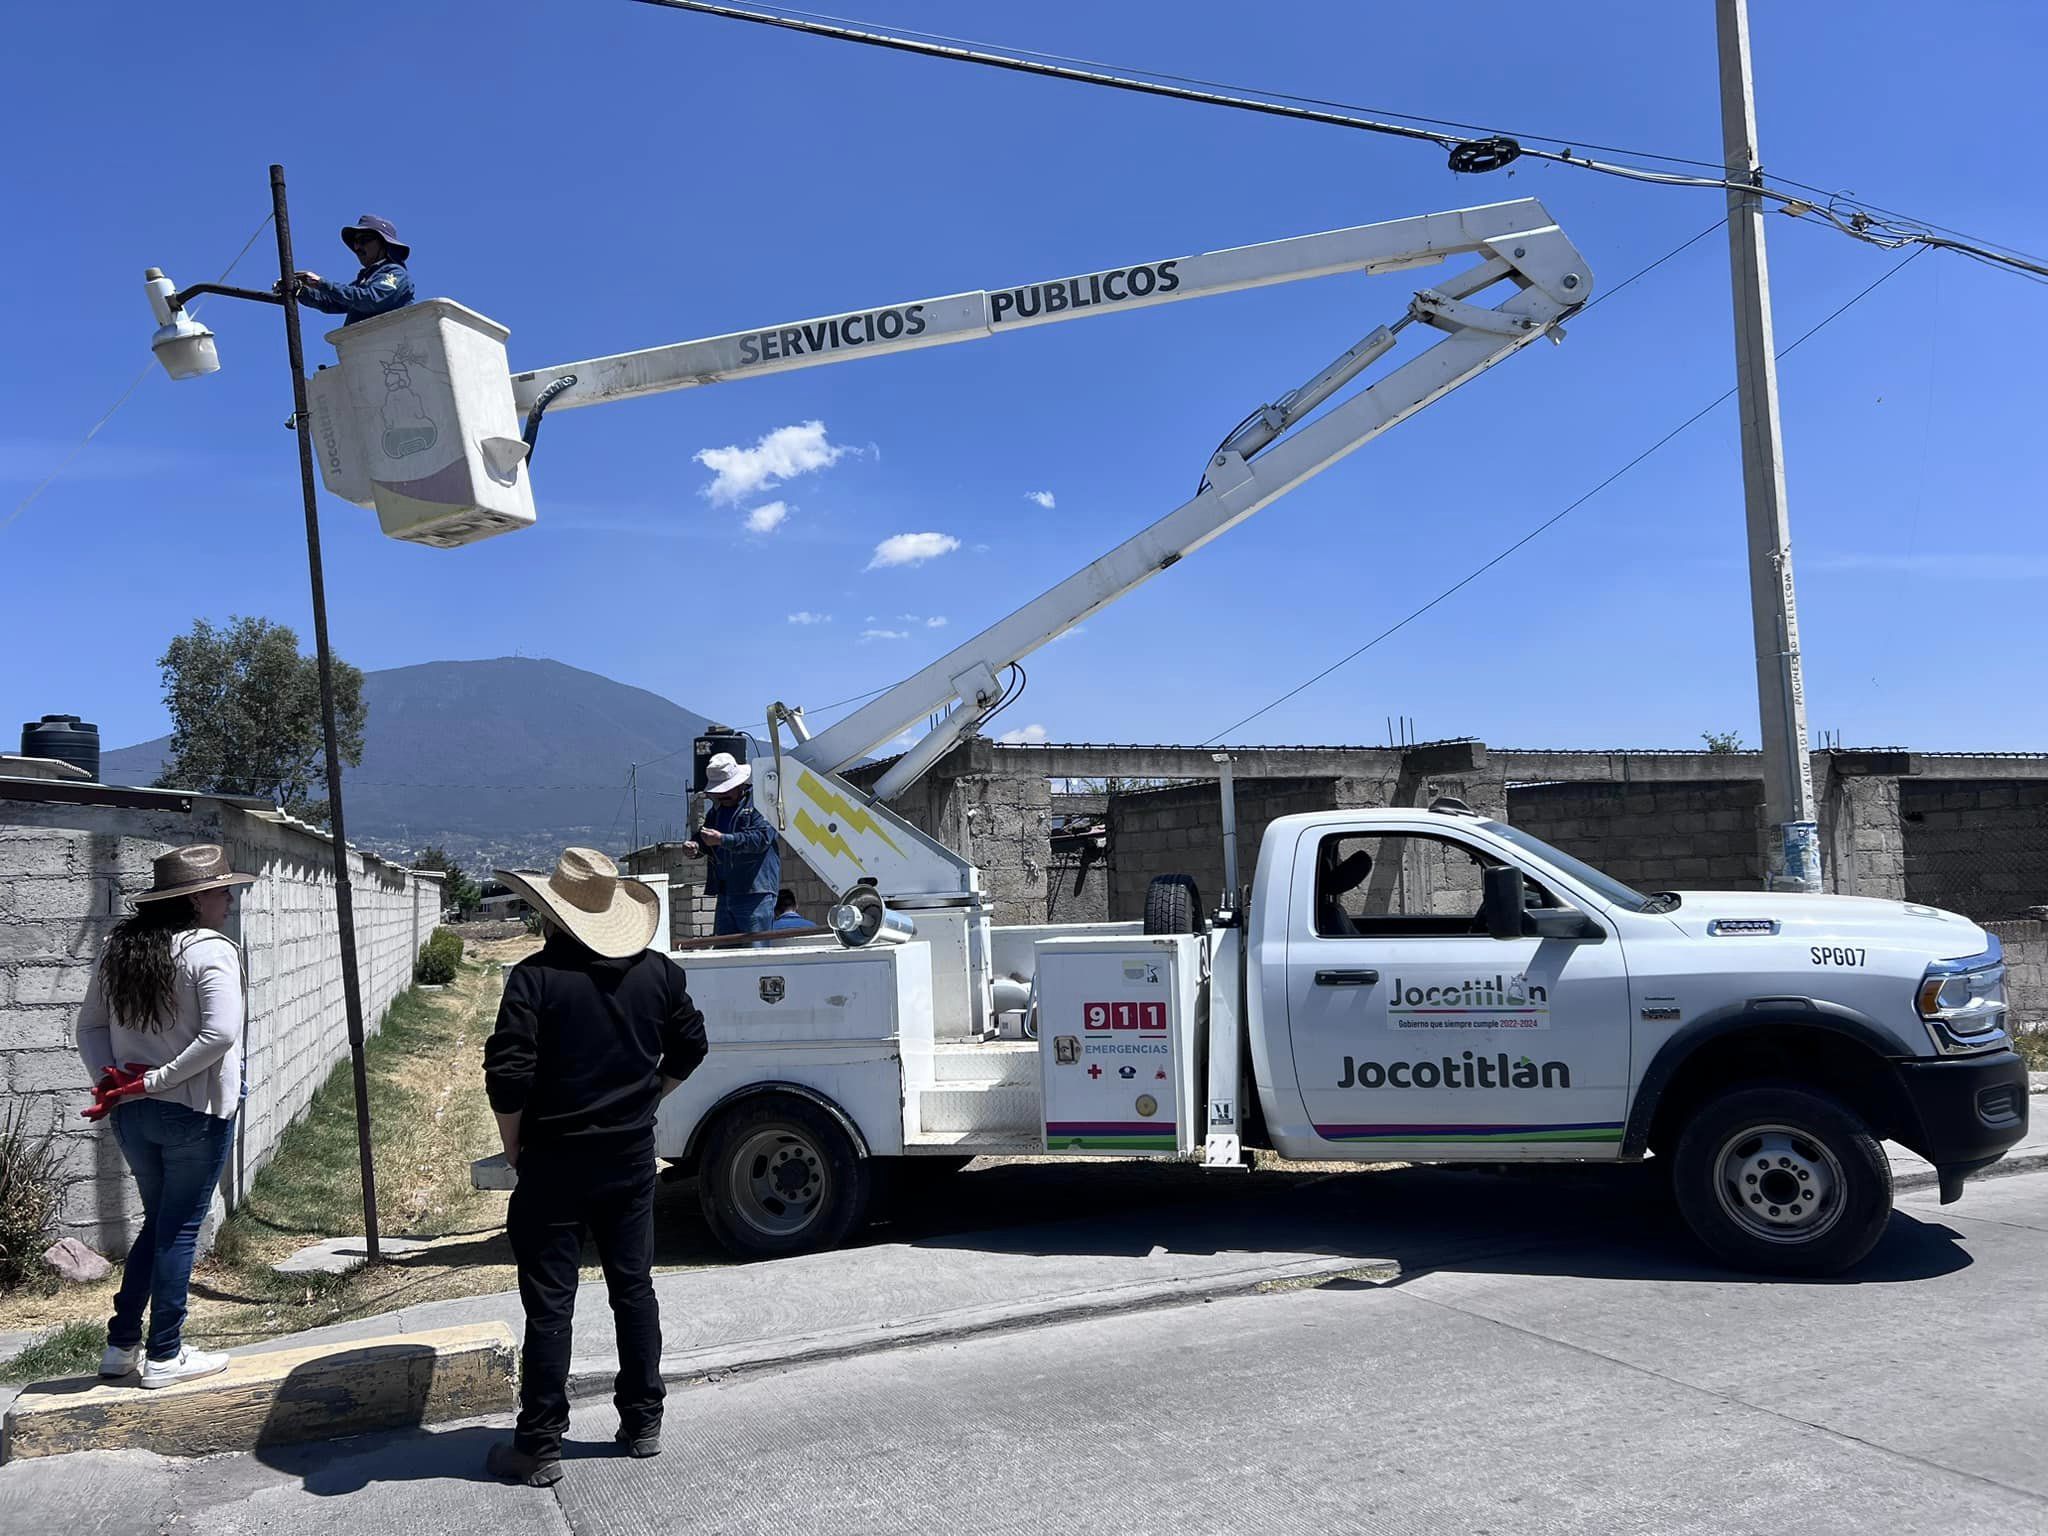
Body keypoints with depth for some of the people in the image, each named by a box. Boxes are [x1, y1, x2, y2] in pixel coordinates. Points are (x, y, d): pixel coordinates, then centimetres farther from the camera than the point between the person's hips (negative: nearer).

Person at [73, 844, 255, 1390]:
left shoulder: (119, 947, 7)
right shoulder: (210, 951, -15)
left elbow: (89, 1025, 8)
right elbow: (221, 1034, -25)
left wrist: (107, 1080, -2)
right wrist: (159, 1079, -16)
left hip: (131, 1114, 7)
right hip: (196, 1113, -7)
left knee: (158, 1222, 21)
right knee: (180, 1229, 5)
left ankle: (121, 1346, 26)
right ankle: (164, 1356, 13)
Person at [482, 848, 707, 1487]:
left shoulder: (536, 976, -15)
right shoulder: (657, 971, 1)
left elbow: (508, 1075, -19)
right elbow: (689, 1047, 10)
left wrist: (514, 1147, -4)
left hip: (555, 1163, -4)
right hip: (632, 1157, 5)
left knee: (548, 1305, 4)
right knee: (633, 1288, 15)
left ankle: (540, 1447, 12)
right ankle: (643, 1422, 25)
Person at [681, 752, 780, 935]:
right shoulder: (717, 810, 20)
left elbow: (761, 838, -19)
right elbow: (702, 839, 22)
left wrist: (723, 839, -25)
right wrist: (694, 847, -3)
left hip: (756, 894, -8)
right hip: (725, 895, 8)